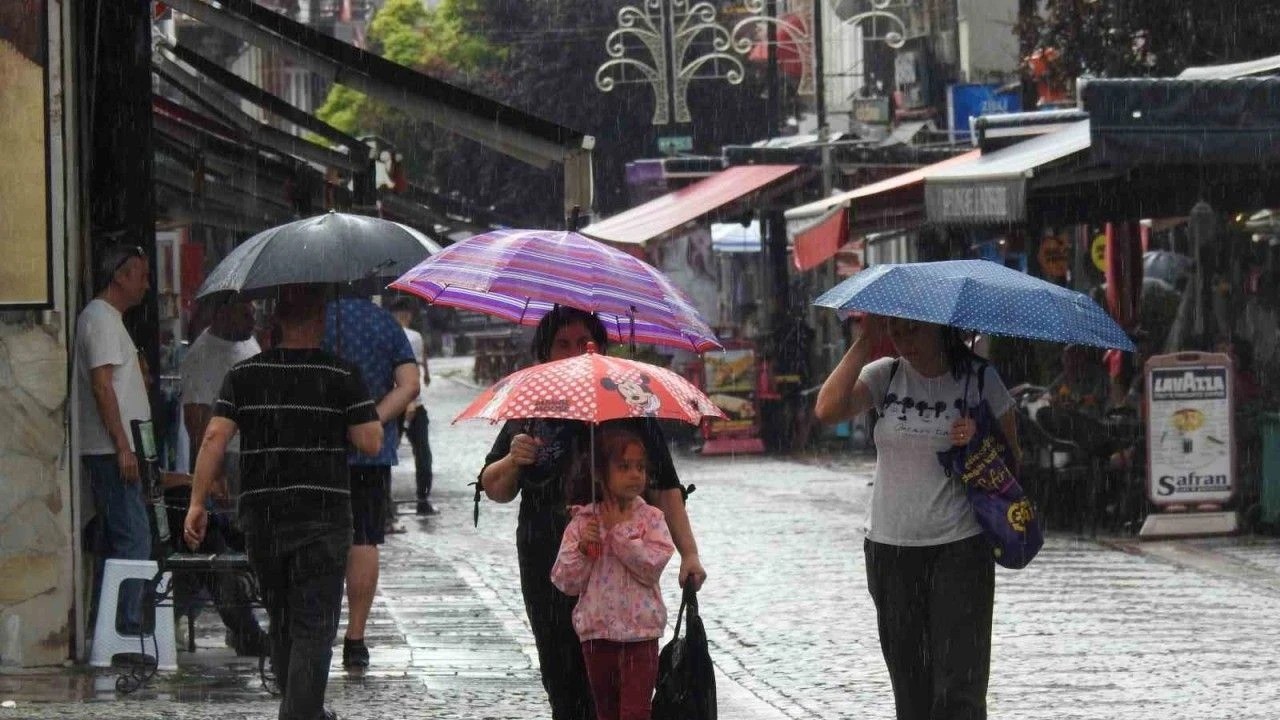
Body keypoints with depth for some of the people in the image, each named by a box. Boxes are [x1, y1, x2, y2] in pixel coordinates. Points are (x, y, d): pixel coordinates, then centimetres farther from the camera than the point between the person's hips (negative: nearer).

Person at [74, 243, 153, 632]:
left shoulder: (108, 318, 21)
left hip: (110, 450, 11)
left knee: (112, 538, 12)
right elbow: (101, 384, -18)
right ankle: (130, 625, -16)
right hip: (111, 449, -11)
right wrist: (123, 446, -20)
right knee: (134, 536, -13)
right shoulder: (101, 318, -11)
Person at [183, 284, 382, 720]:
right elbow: (370, 442, -8)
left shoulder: (245, 375, 4)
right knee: (314, 627, -2)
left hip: (261, 515, 3)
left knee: (281, 621, 19)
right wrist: (372, 413, 12)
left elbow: (215, 438, -4)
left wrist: (197, 502, -2)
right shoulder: (342, 375, -4)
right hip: (323, 518, -3)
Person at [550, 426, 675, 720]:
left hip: (639, 632, -3)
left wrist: (618, 530, -15)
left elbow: (652, 566, -17)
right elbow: (565, 582, -1)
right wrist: (582, 549, -17)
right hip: (597, 633, 3)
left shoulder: (650, 518, -2)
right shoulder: (582, 522, 1)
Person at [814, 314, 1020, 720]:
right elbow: (828, 410, -14)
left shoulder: (980, 380, -1)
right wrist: (866, 343, -14)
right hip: (890, 548, 3)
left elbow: (1011, 456, 6)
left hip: (960, 546, -3)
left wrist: (978, 440, -16)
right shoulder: (885, 375, 3)